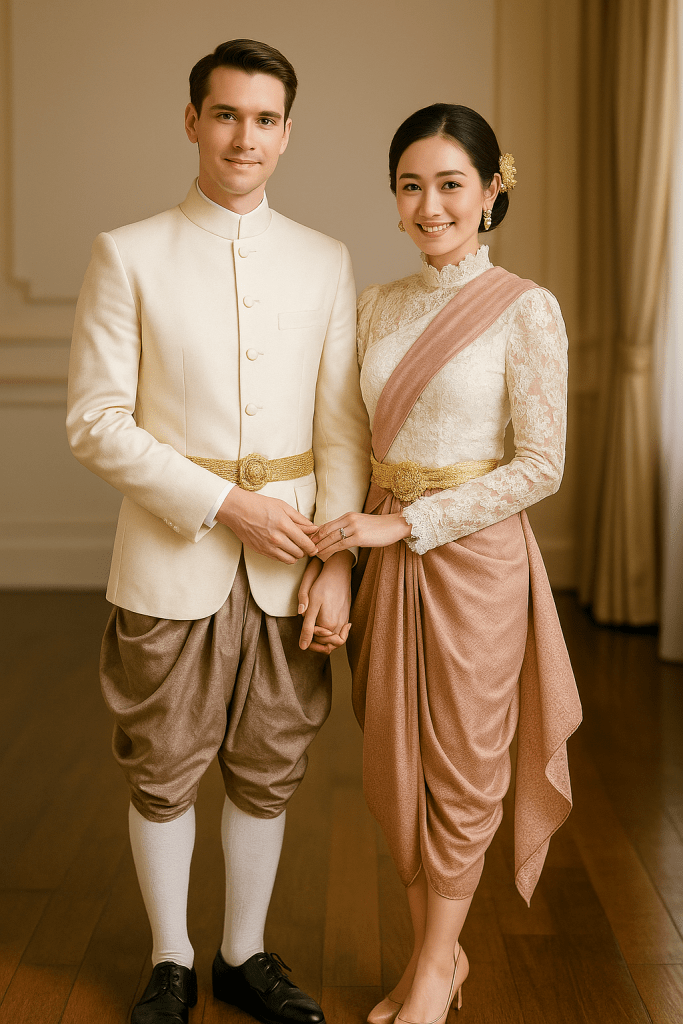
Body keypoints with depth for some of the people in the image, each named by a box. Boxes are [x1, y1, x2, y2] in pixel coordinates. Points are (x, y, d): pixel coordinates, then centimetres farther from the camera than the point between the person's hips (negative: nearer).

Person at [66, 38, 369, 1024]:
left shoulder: (326, 262, 6)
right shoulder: (127, 256, -2)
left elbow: (344, 427, 4)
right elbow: (96, 422, -7)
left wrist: (338, 564, -5)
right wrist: (225, 504, -14)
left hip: (287, 568, 2)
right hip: (170, 563, -2)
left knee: (267, 771, 12)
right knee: (163, 774, 9)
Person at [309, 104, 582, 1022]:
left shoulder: (527, 310, -10)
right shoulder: (377, 306, 7)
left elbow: (540, 466, -13)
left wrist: (407, 524, -15)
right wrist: (363, 536, 4)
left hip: (476, 556, -5)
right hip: (388, 554, 5)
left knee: (460, 767, 7)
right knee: (394, 764, 12)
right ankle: (438, 949, 31)